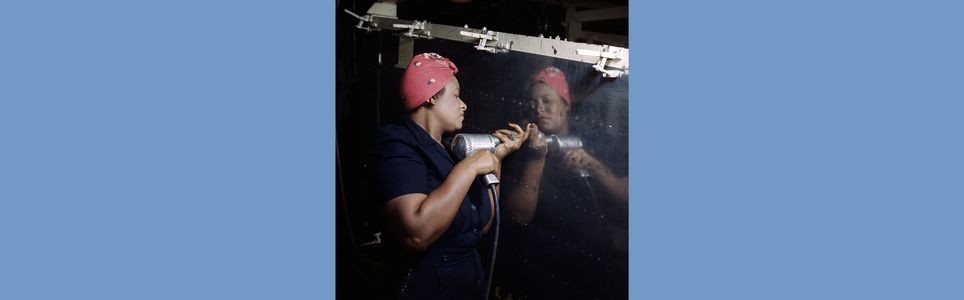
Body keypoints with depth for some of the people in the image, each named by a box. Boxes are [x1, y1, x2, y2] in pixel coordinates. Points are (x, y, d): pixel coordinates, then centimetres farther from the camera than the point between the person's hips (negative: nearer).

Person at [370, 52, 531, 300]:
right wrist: (469, 167, -25)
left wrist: (497, 156, 3)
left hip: (471, 277, 8)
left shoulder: (450, 146, 8)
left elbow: (482, 225, 7)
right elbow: (416, 234, -32)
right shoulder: (399, 147, -16)